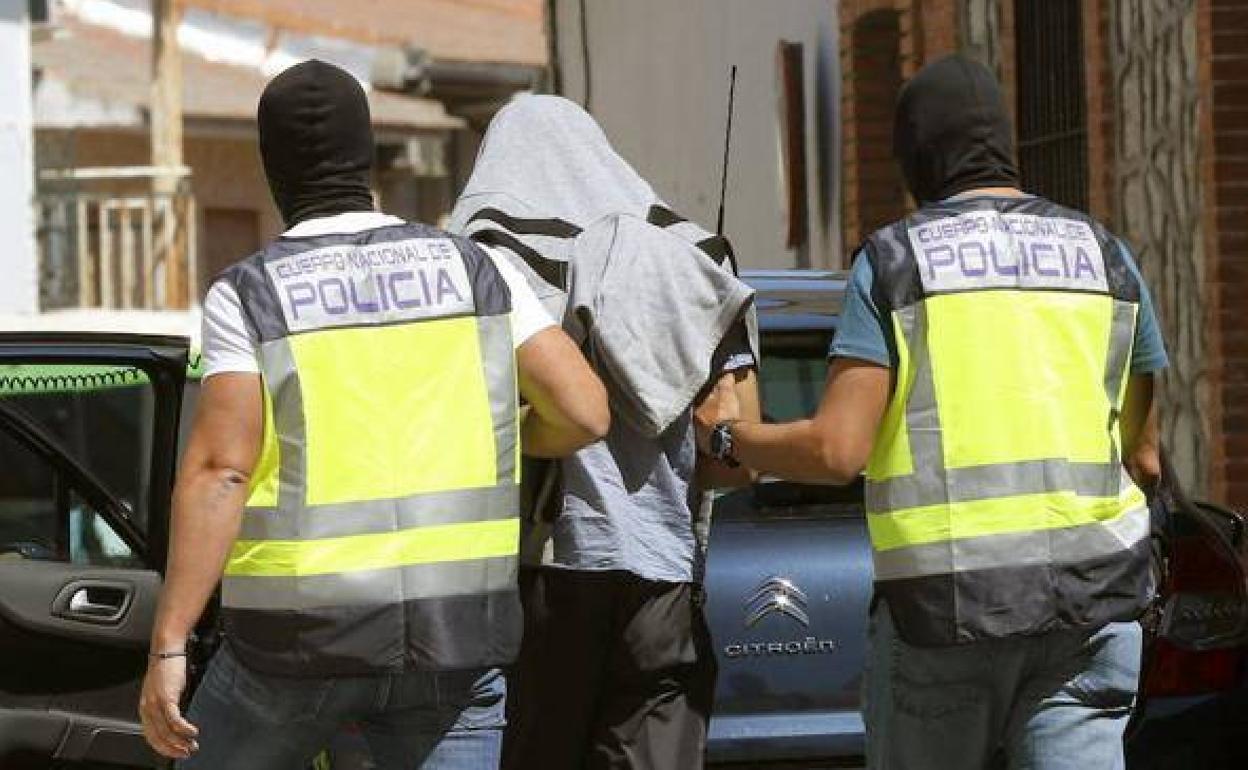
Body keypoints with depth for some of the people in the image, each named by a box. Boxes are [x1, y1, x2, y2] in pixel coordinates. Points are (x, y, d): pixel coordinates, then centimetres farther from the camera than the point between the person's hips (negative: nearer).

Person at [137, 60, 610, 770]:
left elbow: (218, 472, -12)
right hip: (454, 631, 2)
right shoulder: (473, 268, 5)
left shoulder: (247, 295, -3)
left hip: (302, 633, -2)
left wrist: (169, 648, -12)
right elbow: (585, 412, 0)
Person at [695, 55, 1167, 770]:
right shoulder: (1104, 254, 10)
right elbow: (1144, 459, 14)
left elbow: (837, 450, -7)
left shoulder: (894, 260, 0)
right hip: (1093, 594, 2)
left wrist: (730, 436, 11)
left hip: (942, 601, -2)